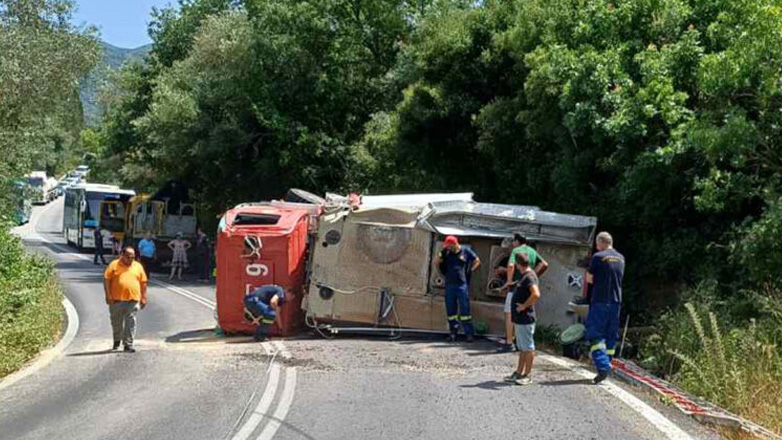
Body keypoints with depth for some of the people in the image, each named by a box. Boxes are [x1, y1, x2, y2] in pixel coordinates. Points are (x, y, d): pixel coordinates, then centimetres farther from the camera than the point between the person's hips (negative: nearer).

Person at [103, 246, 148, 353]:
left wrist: (143, 297, 8)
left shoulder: (138, 266, 9)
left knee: (130, 323, -2)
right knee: (116, 322, 11)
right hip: (116, 299, -1)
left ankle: (128, 344, 2)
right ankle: (116, 340, 32)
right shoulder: (114, 265, 2)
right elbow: (106, 279, -1)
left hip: (133, 300, 1)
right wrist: (108, 295, -8)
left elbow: (143, 283, 12)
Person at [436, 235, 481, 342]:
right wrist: (442, 252, -7)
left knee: (465, 309, -5)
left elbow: (477, 261, 11)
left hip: (462, 285, -3)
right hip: (450, 285, 3)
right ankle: (453, 331, 14)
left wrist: (470, 270, 1)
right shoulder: (447, 253, 7)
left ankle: (469, 333, -3)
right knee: (450, 309, 6)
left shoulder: (465, 251, 1)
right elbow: (437, 263, 5)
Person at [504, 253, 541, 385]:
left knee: (528, 348, -2)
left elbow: (536, 295, -32)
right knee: (522, 348, 16)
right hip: (520, 319, 10)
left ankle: (527, 376, 4)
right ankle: (518, 373, 23)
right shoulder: (524, 276, 13)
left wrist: (524, 306, -21)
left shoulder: (529, 277, -18)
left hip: (525, 319, -10)